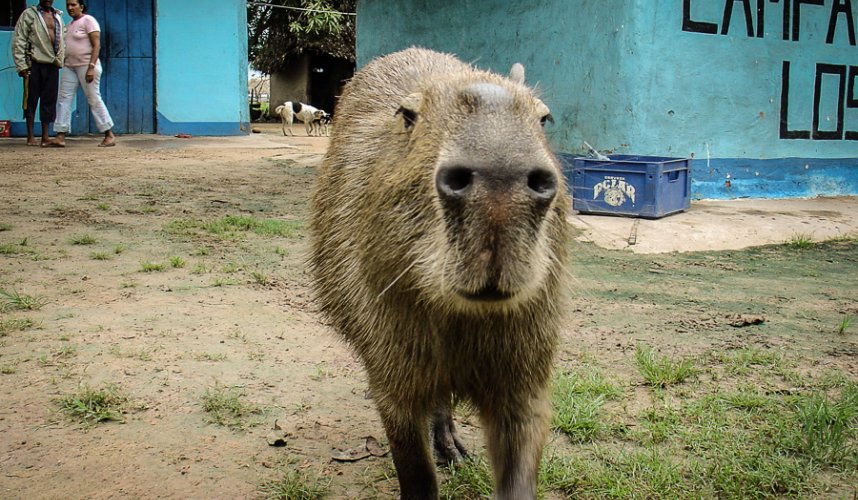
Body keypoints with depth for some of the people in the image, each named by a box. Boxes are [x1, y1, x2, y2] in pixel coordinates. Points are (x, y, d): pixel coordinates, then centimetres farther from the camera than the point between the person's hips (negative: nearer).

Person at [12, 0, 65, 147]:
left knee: (49, 101, 5)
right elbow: (18, 41, -4)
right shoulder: (29, 14, 0)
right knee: (31, 100, 0)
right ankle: (30, 137, 6)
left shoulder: (58, 16, 16)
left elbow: (62, 41, 20)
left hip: (53, 65, 5)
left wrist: (61, 61, 9)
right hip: (34, 64, -5)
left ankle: (45, 137, 10)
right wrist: (21, 65, -11)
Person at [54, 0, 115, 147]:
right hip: (69, 66, 8)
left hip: (86, 66, -8)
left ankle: (110, 135, 2)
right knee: (64, 99, 0)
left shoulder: (88, 20, -6)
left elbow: (96, 45, -14)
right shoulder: (70, 23, 16)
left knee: (94, 99, -6)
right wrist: (63, 63, 10)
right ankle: (60, 137, -1)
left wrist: (91, 67, -21)